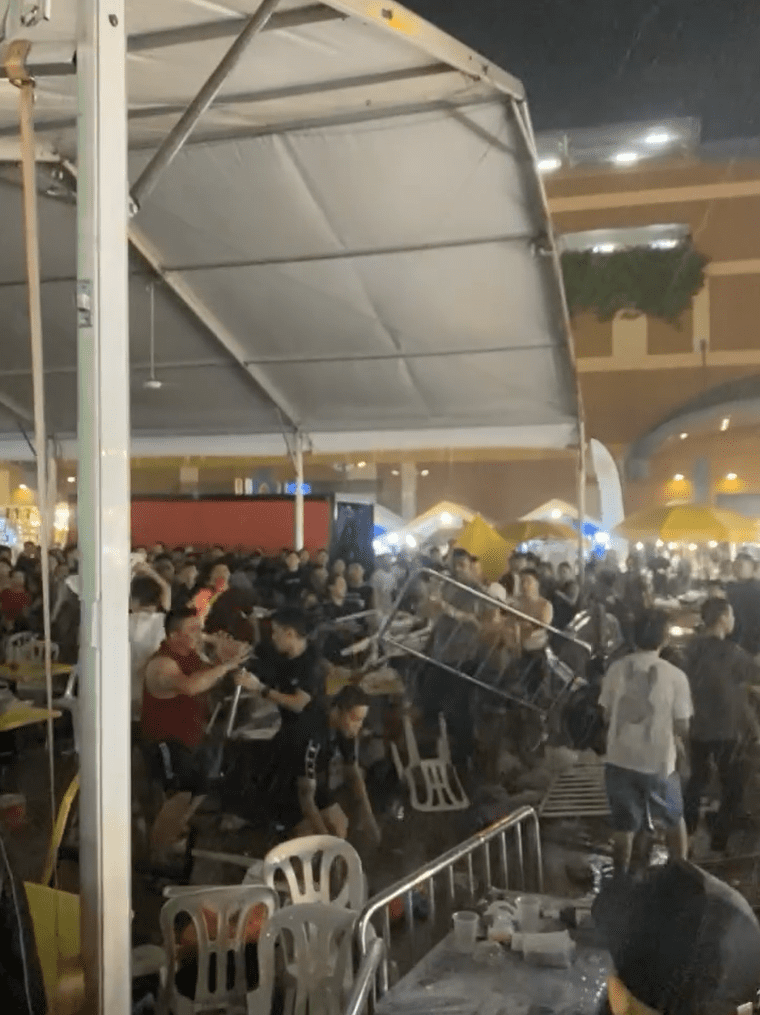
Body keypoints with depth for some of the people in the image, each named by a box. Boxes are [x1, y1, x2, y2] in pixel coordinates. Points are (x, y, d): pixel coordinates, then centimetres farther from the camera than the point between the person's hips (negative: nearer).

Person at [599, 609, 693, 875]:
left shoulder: (616, 669, -6)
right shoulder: (675, 676, -13)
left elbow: (607, 715, 3)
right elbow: (682, 727, -8)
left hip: (619, 760, 1)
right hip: (659, 762, -1)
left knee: (623, 828, 13)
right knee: (674, 819, 24)